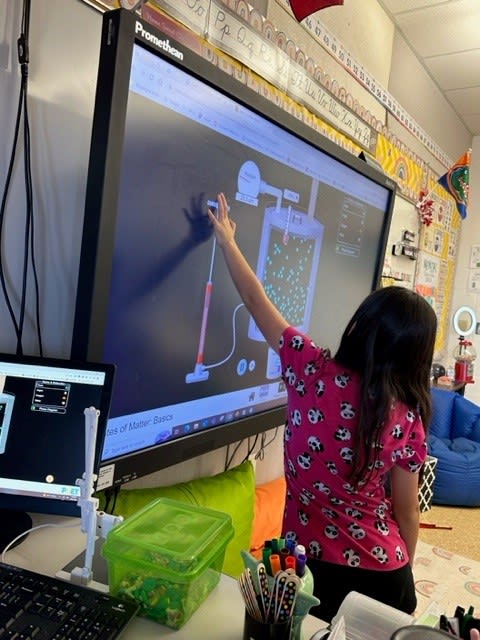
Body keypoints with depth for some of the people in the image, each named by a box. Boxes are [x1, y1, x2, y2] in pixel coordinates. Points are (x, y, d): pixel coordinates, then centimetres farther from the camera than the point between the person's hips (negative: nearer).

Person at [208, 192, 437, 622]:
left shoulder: (314, 371, -17)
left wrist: (226, 239, 4)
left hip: (309, 562, -1)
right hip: (384, 574, 1)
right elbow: (407, 513, -5)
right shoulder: (408, 418, -13)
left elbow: (256, 301, -9)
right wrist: (402, 572, 14)